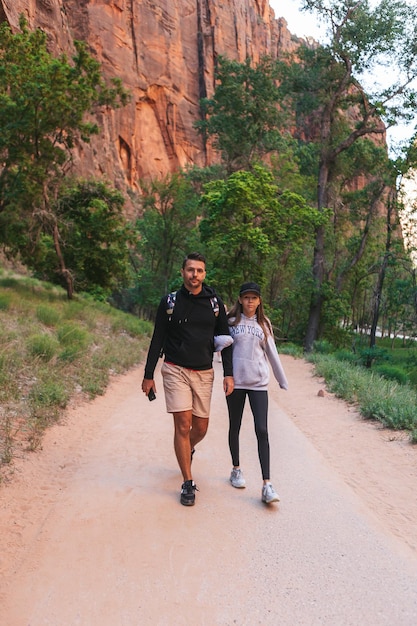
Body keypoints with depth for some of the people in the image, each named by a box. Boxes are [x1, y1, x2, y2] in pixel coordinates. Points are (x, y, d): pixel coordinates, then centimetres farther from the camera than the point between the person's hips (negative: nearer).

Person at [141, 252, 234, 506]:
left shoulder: (215, 302, 2)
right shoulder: (169, 302, -2)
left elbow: (225, 339, 5)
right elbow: (157, 340, 3)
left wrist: (228, 373, -3)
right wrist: (148, 375, 2)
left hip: (204, 373, 2)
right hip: (175, 370, -2)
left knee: (200, 428, 9)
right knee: (183, 425, -7)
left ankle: (187, 449, 44)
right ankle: (188, 484, 6)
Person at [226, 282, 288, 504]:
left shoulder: (264, 324, 6)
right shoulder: (230, 321, 1)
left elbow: (272, 353, 11)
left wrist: (283, 381, 13)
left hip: (258, 383, 0)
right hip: (235, 381, 0)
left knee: (262, 431, -7)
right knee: (235, 427, 12)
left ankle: (267, 485, -5)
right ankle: (236, 469, 32)